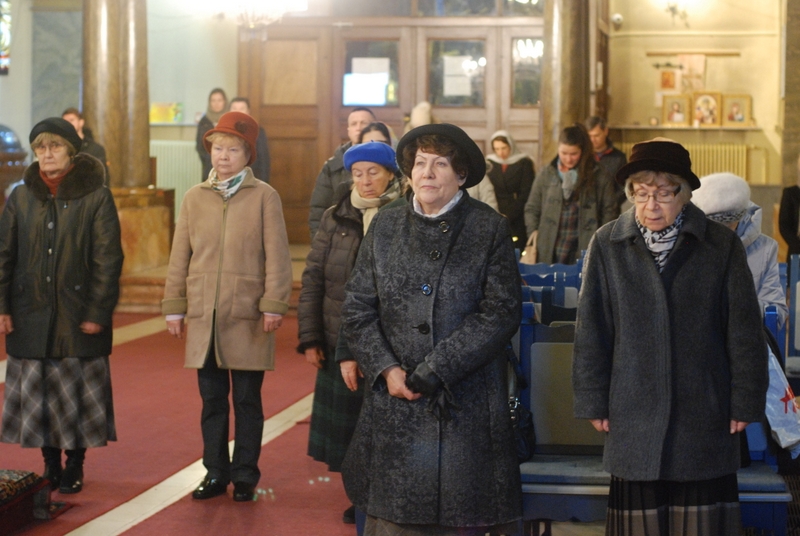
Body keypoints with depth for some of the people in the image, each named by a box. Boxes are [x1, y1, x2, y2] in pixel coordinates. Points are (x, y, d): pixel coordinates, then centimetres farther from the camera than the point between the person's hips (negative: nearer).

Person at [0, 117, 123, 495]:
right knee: (36, 392, 6)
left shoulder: (96, 197, -3)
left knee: (75, 393, 3)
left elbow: (108, 259, -5)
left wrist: (98, 312, -10)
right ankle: (50, 465, 20)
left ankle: (75, 466, 17)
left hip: (78, 316, -3)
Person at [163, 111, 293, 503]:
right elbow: (180, 256, 11)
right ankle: (215, 472, 19)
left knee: (247, 401, 5)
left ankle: (245, 475, 15)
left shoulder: (264, 196, -1)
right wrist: (174, 308, 8)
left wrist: (274, 305, -11)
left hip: (249, 317, -3)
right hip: (203, 316, 3)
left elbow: (277, 255, -4)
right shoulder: (194, 197, 9)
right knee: (212, 400, 9)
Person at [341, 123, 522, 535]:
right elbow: (357, 308, 9)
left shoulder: (491, 230, 0)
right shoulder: (385, 226, 10)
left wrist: (432, 371, -13)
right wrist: (386, 369, -6)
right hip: (393, 398, 3)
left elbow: (500, 314, -8)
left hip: (465, 406, -2)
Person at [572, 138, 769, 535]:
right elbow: (591, 331, 5)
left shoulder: (722, 245, 1)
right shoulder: (607, 245, 2)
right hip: (634, 416, 0)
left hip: (705, 415, 0)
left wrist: (745, 403, 2)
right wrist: (594, 402, 3)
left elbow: (745, 331, 4)